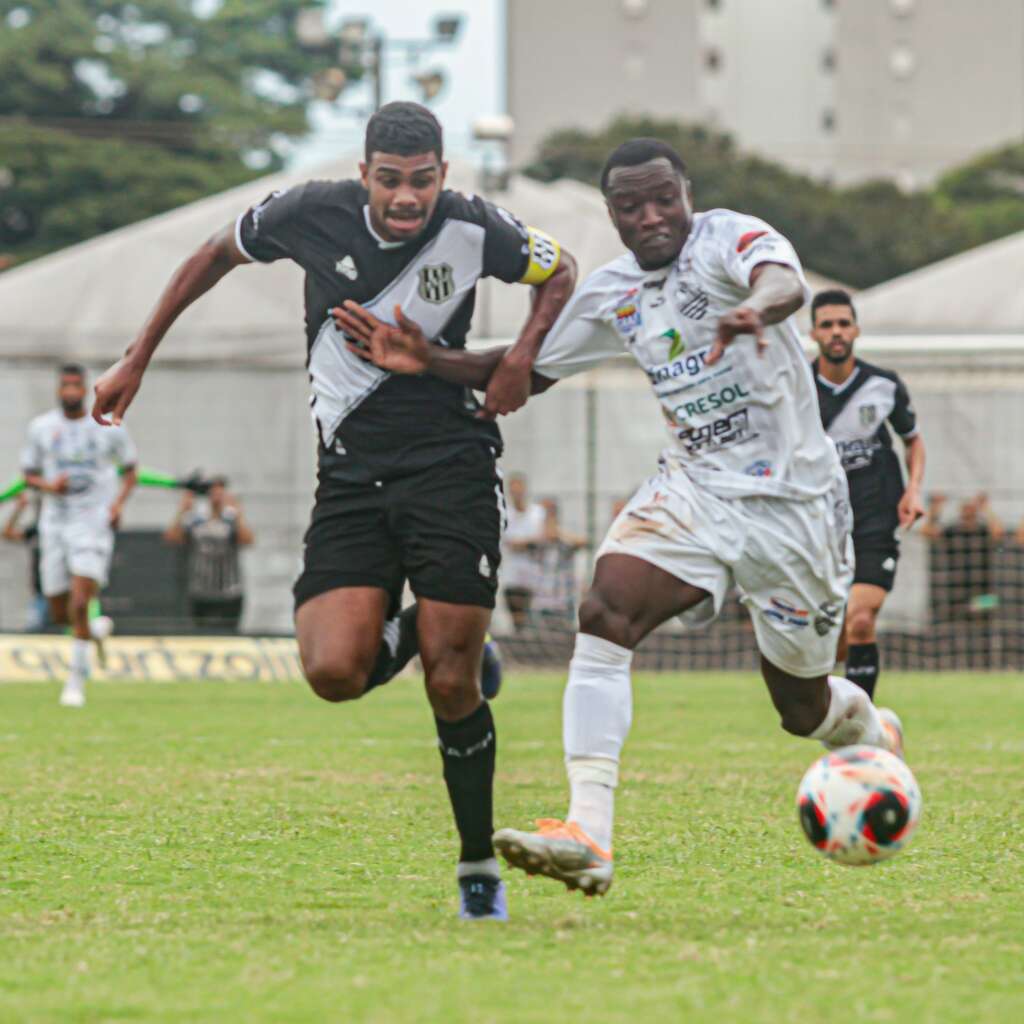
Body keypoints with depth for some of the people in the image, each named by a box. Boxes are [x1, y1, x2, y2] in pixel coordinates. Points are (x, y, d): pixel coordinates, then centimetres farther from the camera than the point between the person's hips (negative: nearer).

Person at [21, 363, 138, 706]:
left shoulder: (108, 428, -1)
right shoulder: (42, 428, 3)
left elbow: (130, 470, 11)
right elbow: (29, 473, 11)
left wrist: (118, 503, -6)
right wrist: (48, 486, -11)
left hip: (93, 523, -3)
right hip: (55, 523, 3)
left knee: (80, 602, -18)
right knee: (59, 614, 5)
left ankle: (76, 679, -8)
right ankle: (97, 628, 38)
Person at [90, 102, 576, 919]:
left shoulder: (474, 229, -7)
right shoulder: (312, 214, -6)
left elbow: (560, 273, 14)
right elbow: (217, 256, 14)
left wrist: (524, 355, -4)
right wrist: (139, 357, 18)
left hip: (453, 467, -1)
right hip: (351, 476, 2)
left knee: (452, 685, -8)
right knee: (335, 670, -19)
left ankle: (480, 869, 12)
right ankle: (416, 633, 18)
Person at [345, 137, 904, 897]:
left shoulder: (729, 239, -14)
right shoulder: (613, 295, 5)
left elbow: (786, 281, -38)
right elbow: (530, 370, 19)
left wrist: (757, 309, -62)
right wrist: (430, 362, 4)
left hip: (792, 499, -4)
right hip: (695, 487, 4)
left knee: (803, 707, 9)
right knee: (605, 614, -24)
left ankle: (876, 735, 49)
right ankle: (589, 839, -31)